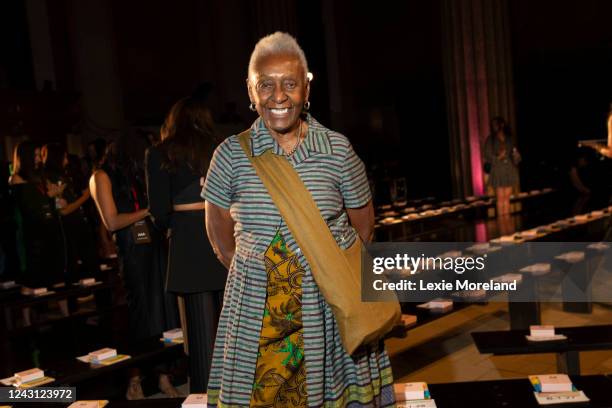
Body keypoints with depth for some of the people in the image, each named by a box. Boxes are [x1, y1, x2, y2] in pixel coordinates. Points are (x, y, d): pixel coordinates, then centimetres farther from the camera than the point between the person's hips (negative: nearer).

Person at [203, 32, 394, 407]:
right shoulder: (231, 154, -4)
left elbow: (363, 222, 6)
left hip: (331, 301, 0)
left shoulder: (338, 150, -6)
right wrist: (254, 275, 7)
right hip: (257, 308, 1)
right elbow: (219, 228, 9)